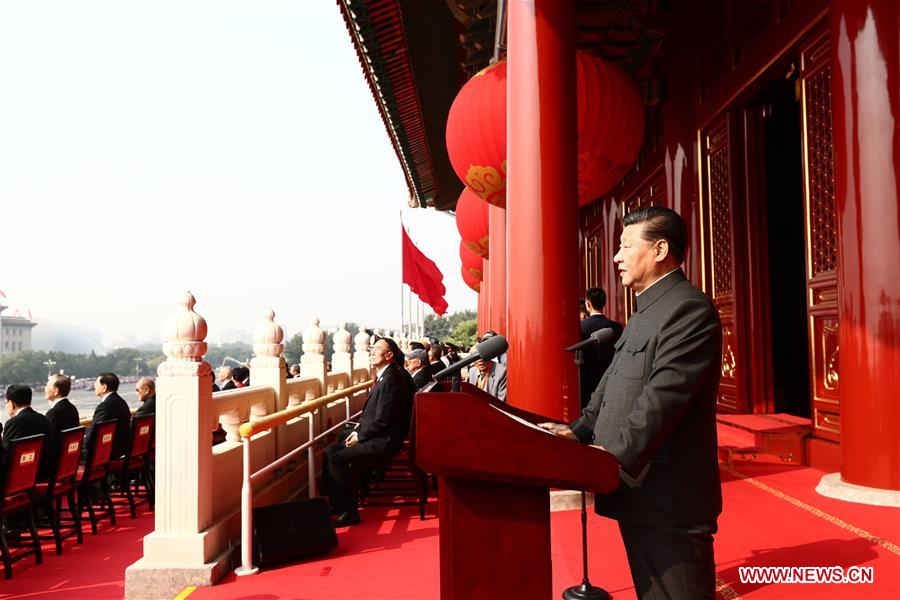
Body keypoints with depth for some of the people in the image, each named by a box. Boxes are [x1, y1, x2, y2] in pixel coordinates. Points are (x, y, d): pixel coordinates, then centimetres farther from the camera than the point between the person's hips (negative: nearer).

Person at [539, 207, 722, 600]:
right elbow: (613, 384, 20)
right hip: (635, 490, 10)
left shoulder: (690, 308, -15)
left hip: (667, 496, -10)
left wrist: (615, 455, -30)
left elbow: (664, 395, -25)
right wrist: (582, 431, 8)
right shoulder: (645, 313, 19)